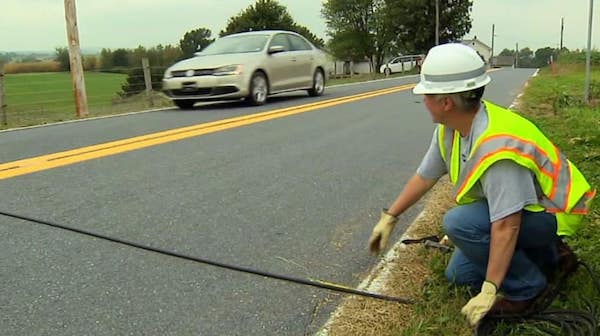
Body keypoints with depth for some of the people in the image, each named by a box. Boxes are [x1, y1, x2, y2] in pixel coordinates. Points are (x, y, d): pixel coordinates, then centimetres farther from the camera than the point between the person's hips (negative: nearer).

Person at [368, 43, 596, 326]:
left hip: (552, 213, -9)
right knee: (459, 274, 12)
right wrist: (389, 217, 9)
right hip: (513, 208, 9)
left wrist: (489, 292, -31)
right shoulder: (450, 129, -9)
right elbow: (424, 176, 3)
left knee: (459, 221, -30)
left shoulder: (497, 146, -37)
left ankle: (526, 287, -8)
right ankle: (547, 256, 22)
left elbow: (507, 226, -36)